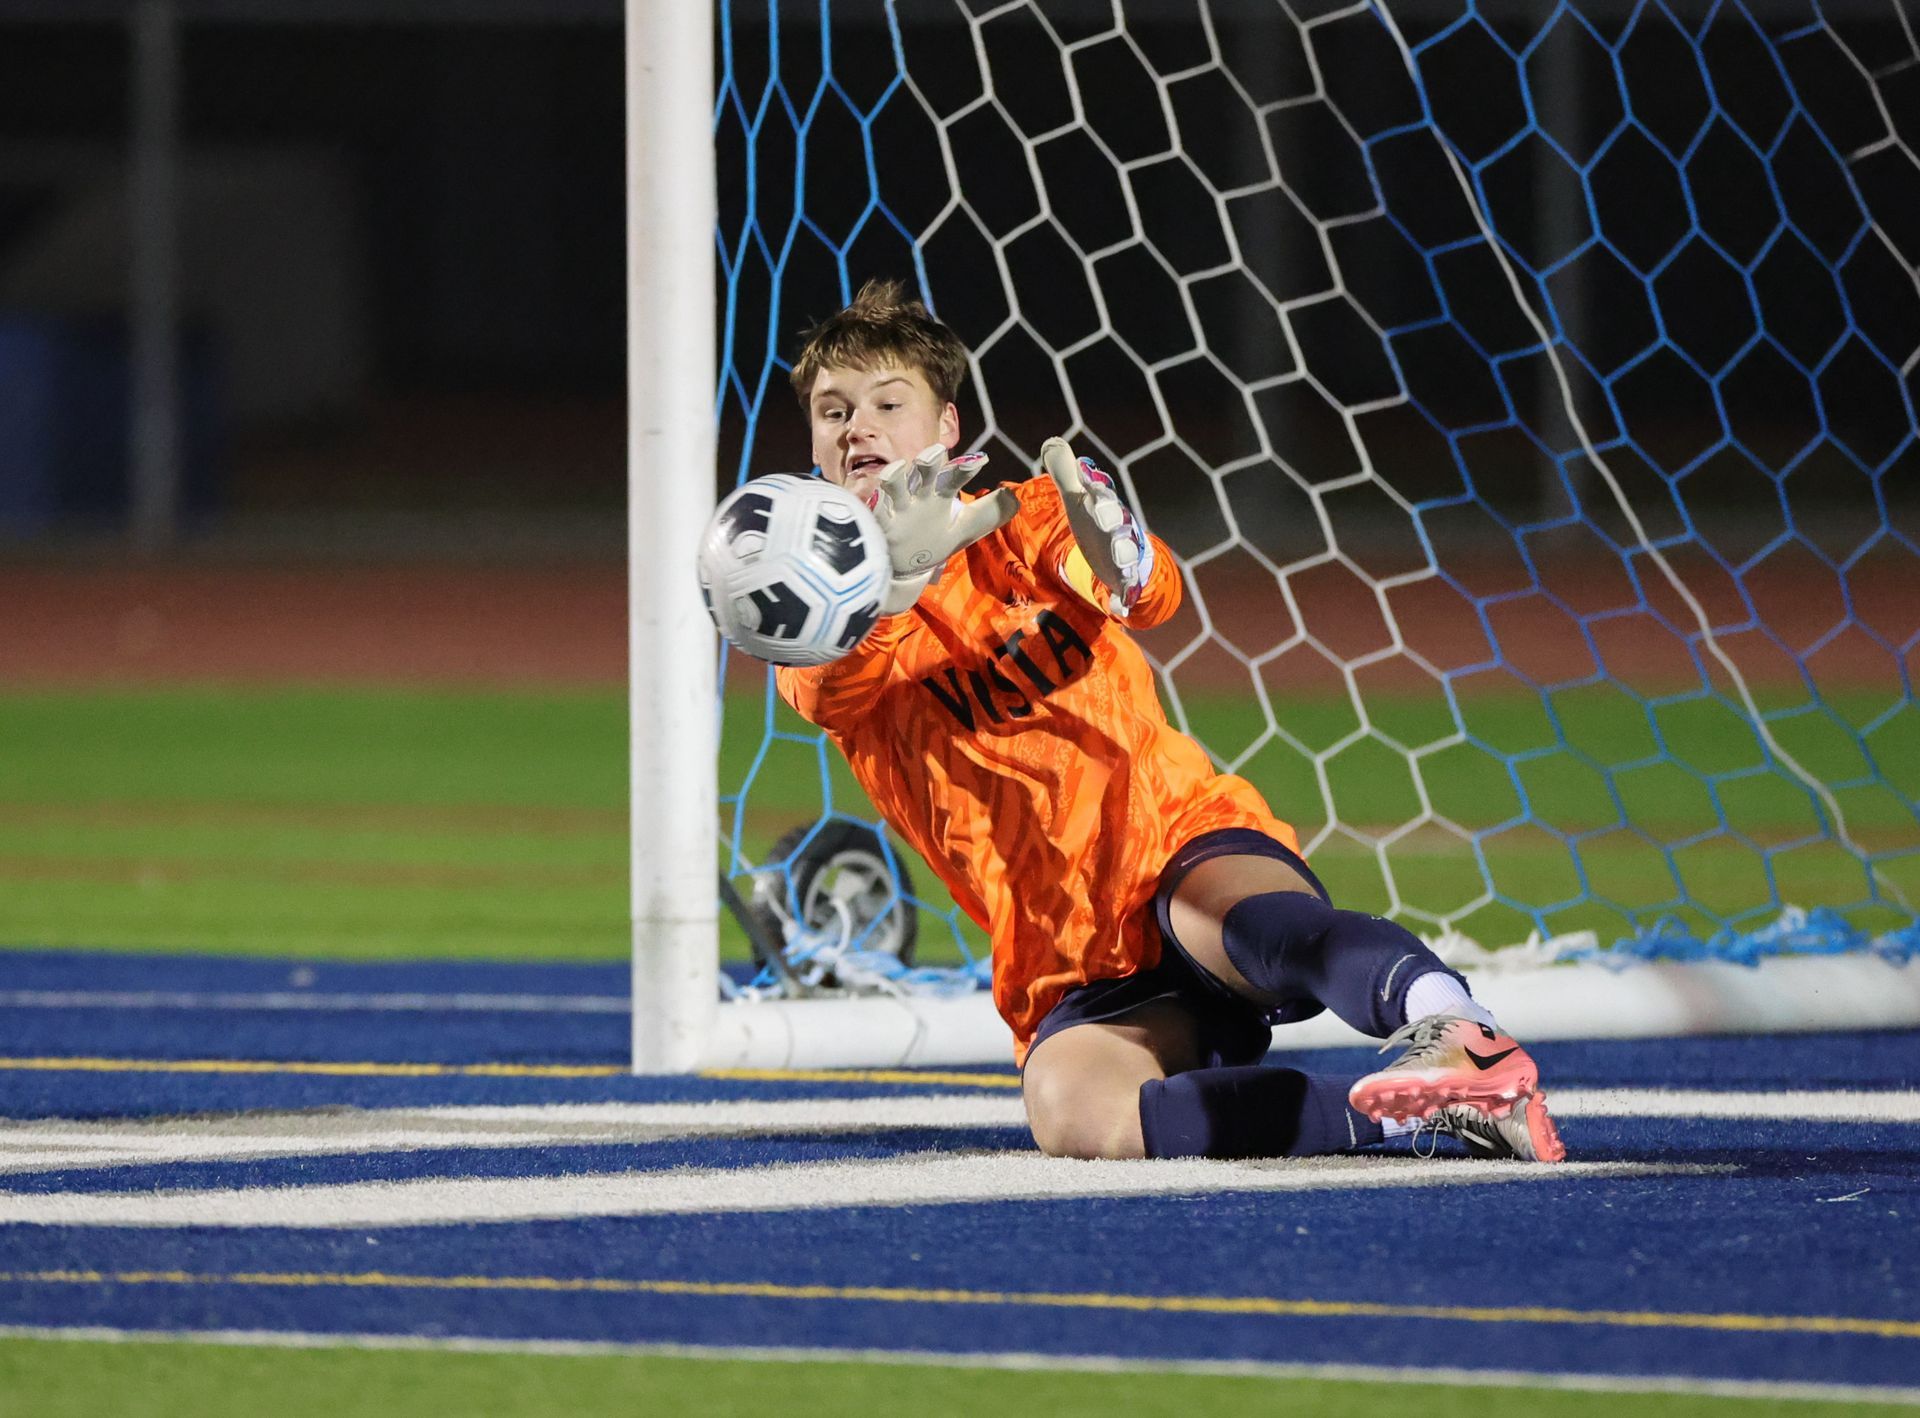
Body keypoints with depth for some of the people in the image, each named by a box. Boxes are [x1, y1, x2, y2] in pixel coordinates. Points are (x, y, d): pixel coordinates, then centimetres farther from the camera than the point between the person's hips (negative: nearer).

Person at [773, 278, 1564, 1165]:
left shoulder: (1020, 525, 10)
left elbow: (1153, 595, -13)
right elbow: (831, 684, -17)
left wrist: (1116, 559, -40)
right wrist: (891, 576, -40)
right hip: (1076, 983, 1)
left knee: (1229, 917, -40)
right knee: (1072, 1116, -34)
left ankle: (1441, 1016, -67)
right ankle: (1411, 1106, -38)